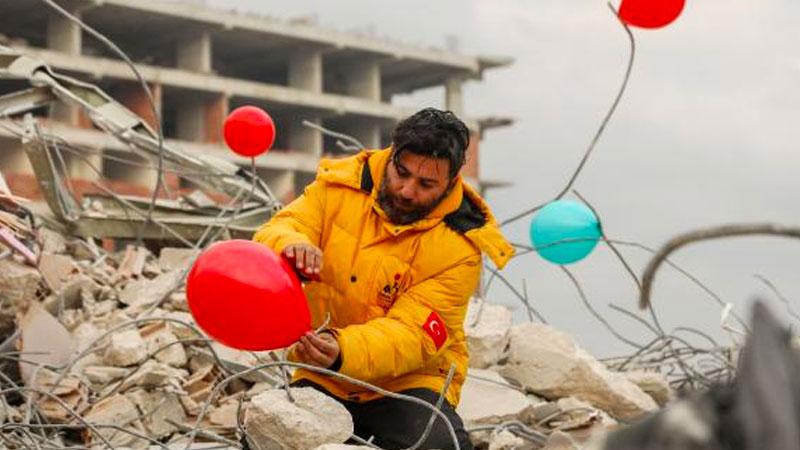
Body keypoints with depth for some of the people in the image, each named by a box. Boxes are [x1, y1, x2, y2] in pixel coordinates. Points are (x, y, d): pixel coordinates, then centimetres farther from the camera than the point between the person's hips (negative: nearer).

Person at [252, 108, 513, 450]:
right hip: (322, 380, 3)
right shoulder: (340, 185, -2)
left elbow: (409, 334, -20)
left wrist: (342, 352, -39)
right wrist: (291, 246, -35)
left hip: (407, 382, -2)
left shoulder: (460, 245, -12)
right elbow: (273, 235, -8)